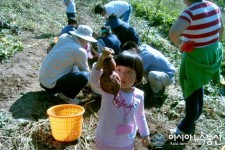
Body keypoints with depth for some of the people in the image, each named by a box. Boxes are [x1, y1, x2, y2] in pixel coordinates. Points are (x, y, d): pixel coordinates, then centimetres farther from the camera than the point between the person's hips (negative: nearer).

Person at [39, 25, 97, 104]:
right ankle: (67, 96, -1)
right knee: (84, 76, -20)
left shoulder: (64, 37, 3)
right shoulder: (80, 51, -16)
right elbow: (86, 71, -1)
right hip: (51, 86, -9)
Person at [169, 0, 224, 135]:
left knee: (192, 91, 9)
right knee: (198, 85, 28)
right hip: (213, 53, 8)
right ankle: (195, 115, 49)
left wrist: (180, 44, -23)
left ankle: (186, 128, 26)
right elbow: (221, 28, 13)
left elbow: (173, 32, -42)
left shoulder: (190, 12, -26)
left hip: (196, 57, -8)